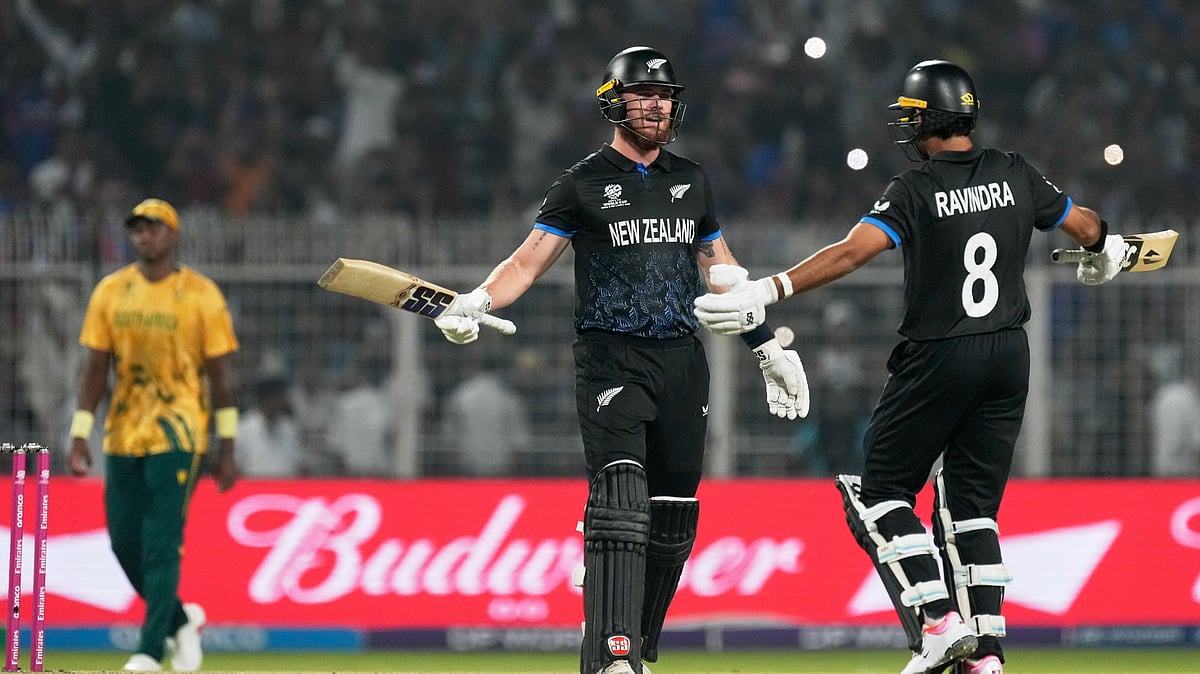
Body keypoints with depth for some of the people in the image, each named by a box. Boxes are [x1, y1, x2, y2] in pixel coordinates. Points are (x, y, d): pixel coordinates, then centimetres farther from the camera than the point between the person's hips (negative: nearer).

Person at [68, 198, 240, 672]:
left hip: (178, 437, -4)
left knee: (161, 544, -10)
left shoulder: (202, 295, -3)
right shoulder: (110, 291, 6)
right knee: (124, 543, 5)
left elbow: (220, 374, -2)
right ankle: (180, 620, 28)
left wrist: (226, 449, -4)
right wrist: (80, 435, -1)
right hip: (122, 437, 4)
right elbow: (95, 368, 6)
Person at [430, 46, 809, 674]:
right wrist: (477, 302, -24)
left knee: (673, 520, 4)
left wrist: (769, 346, 23)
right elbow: (529, 260, -5)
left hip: (682, 362, 5)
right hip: (610, 358, -5)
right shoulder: (584, 184, 1)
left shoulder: (691, 181, 15)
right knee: (620, 498, -20)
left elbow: (721, 272, 24)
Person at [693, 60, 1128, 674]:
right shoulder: (1015, 177, 4)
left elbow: (851, 252, -24)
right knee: (972, 503, 12)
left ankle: (937, 619, -10)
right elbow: (1087, 228, 18)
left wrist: (769, 291, -28)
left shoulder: (915, 191, -11)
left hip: (939, 359, -6)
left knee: (882, 489, 6)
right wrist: (1104, 255, 42)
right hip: (1010, 357, 6)